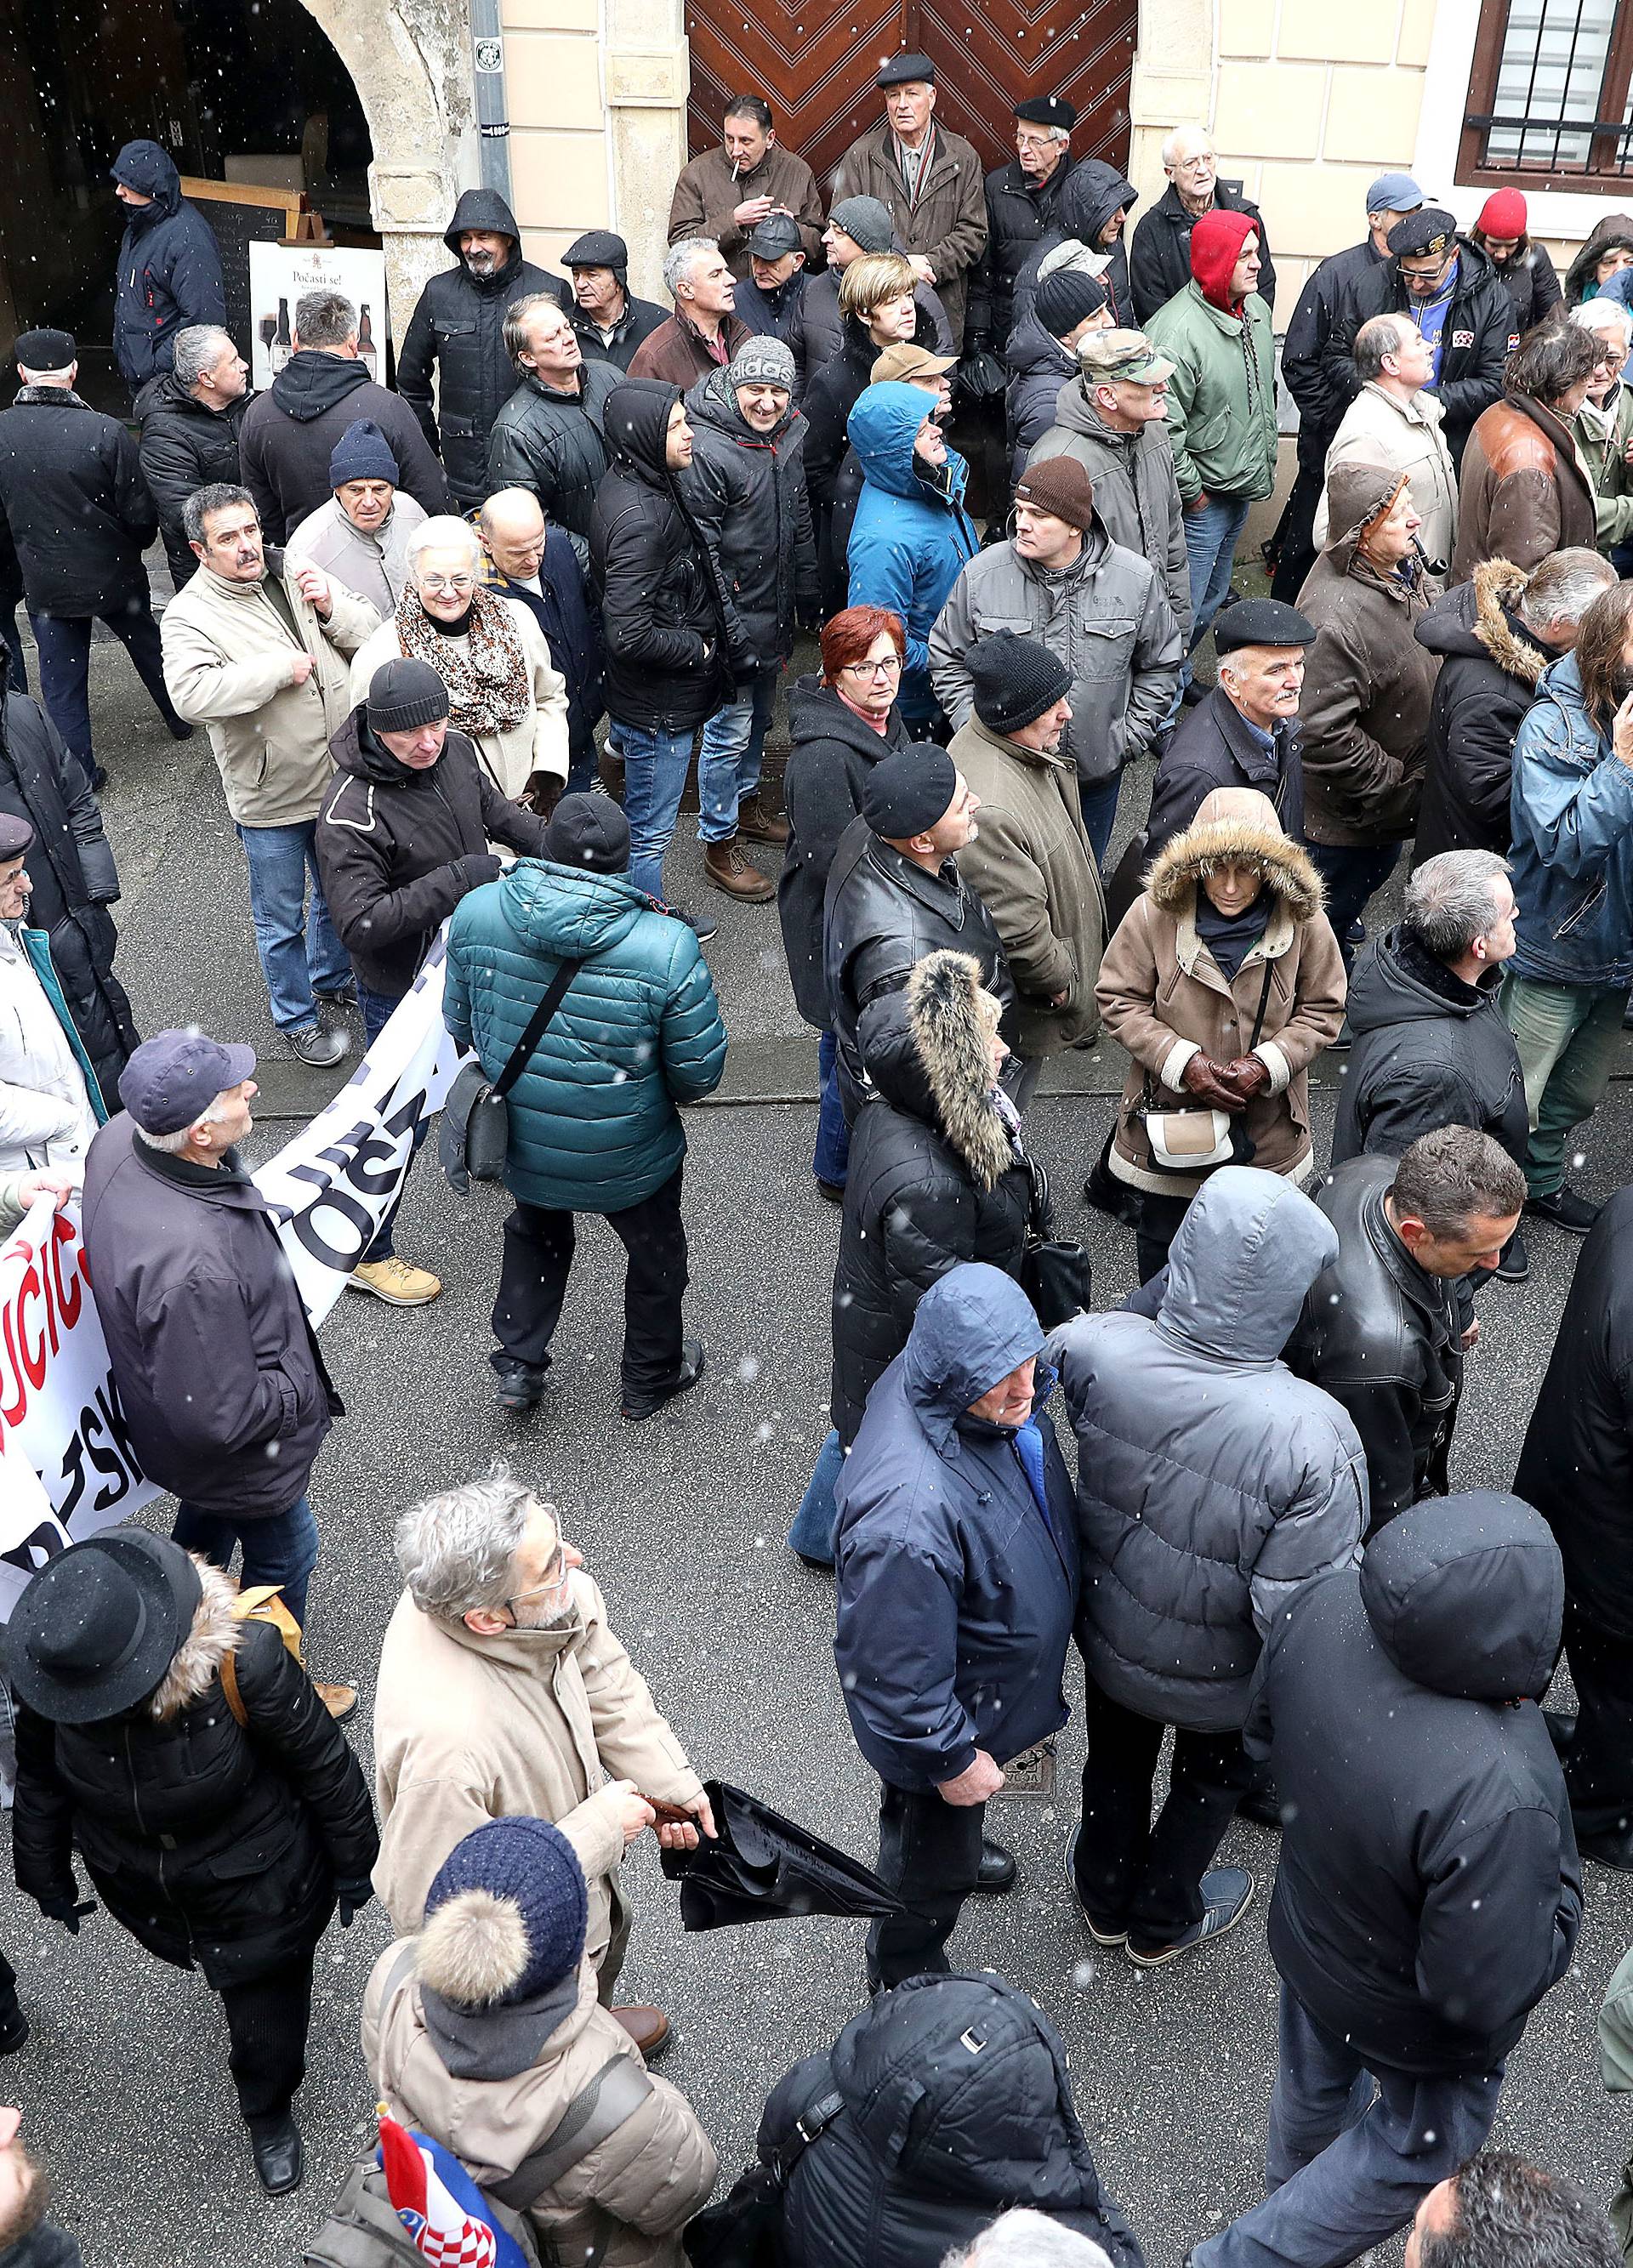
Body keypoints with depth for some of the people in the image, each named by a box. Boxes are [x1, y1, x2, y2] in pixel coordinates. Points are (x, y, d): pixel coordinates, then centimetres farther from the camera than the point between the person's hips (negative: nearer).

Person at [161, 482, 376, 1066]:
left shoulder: (296, 574, -1)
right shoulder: (189, 615, -17)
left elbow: (371, 634, 4)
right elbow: (192, 694, -35)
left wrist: (331, 609, -17)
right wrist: (284, 667, -29)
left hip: (339, 778, 5)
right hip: (271, 798, -5)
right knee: (281, 918, 11)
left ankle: (333, 978, 51)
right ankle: (297, 1018, 32)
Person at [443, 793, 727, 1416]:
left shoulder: (476, 914, -17)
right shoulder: (666, 947, -27)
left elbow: (460, 1026, -2)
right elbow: (699, 1074, -18)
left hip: (519, 1145, 3)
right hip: (627, 1159, -2)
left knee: (535, 1235, 34)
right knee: (655, 1254, 27)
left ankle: (517, 1365, 37)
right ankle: (651, 1378, 46)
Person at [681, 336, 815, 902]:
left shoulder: (789, 436, 3)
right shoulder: (707, 450, -22)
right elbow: (701, 548, -21)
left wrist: (807, 598, 16)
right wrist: (726, 627, -20)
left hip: (778, 616, 8)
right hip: (736, 619, -8)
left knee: (759, 717, 24)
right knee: (729, 730, 0)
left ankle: (747, 802, 44)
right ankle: (720, 845, 12)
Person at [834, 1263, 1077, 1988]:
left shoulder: (993, 1392, -21)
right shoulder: (911, 1514, -48)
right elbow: (900, 1670, -34)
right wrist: (952, 1758, -19)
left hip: (996, 1674, 7)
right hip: (955, 1708, -7)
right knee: (933, 1862, 23)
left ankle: (955, 1848, 70)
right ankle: (905, 1977, 52)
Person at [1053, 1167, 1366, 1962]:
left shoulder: (1091, 1348, -32)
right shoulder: (1311, 1436, -41)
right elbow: (1298, 1613, -33)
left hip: (1106, 1634, 3)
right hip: (1218, 1676, -2)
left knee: (1115, 1761, 33)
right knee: (1210, 1779, 31)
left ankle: (1105, 1898, 61)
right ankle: (1162, 1923, 58)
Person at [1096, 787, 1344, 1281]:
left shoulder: (1304, 922, -11)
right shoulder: (1154, 914, -15)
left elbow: (1322, 1010, -2)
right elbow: (1119, 1000, -8)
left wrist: (1268, 1063, -17)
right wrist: (1183, 1063, -19)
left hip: (1267, 1128, 1)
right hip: (1168, 1117, 0)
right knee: (1162, 1236, 20)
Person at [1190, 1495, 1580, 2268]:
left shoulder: (1322, 1608, -29)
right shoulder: (1499, 1799, -46)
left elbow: (1265, 1733, -7)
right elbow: (1486, 1994, -30)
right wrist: (1561, 1890, -15)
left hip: (1307, 1931, 6)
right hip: (1415, 2025, -5)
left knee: (1317, 2083, 36)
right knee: (1424, 2145, 29)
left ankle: (1293, 2180, 67)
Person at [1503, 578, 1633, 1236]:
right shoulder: (1553, 726, -19)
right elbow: (1563, 844, -28)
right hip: (1554, 957, -6)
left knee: (1579, 1095, 25)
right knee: (1514, 1106, 7)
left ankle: (1540, 1181, 48)